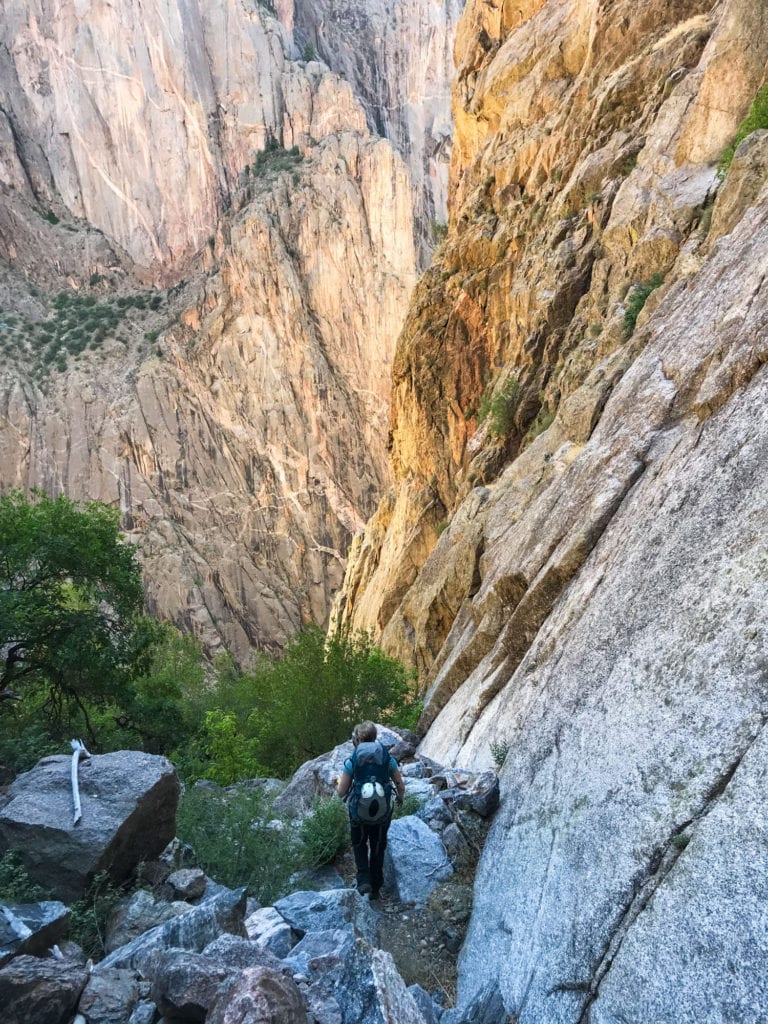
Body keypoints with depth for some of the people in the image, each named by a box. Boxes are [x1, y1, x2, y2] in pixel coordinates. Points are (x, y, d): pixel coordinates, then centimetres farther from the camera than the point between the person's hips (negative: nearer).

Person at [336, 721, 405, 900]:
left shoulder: (352, 761, -14)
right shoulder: (388, 759, -10)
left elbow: (341, 793, -10)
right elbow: (401, 786, -2)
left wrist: (339, 783, 13)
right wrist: (400, 797, 20)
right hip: (383, 813, 1)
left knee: (359, 845, 26)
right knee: (378, 849, 22)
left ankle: (363, 880, 12)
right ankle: (376, 889, 30)